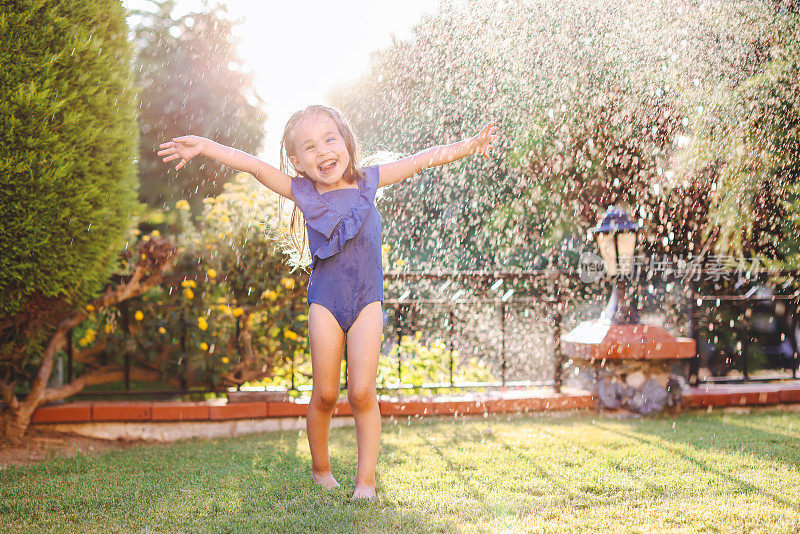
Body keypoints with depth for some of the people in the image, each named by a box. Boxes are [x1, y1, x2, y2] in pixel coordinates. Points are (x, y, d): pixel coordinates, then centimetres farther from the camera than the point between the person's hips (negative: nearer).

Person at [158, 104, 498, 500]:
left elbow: (422, 159, 5)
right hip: (325, 303, 0)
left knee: (362, 393, -7)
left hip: (367, 300, 0)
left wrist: (467, 146, -1)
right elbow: (252, 165, -5)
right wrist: (204, 147, -14)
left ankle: (365, 480, 4)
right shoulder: (301, 192, 1)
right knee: (325, 394, 4)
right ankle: (320, 470, 26)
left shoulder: (367, 181, 4)